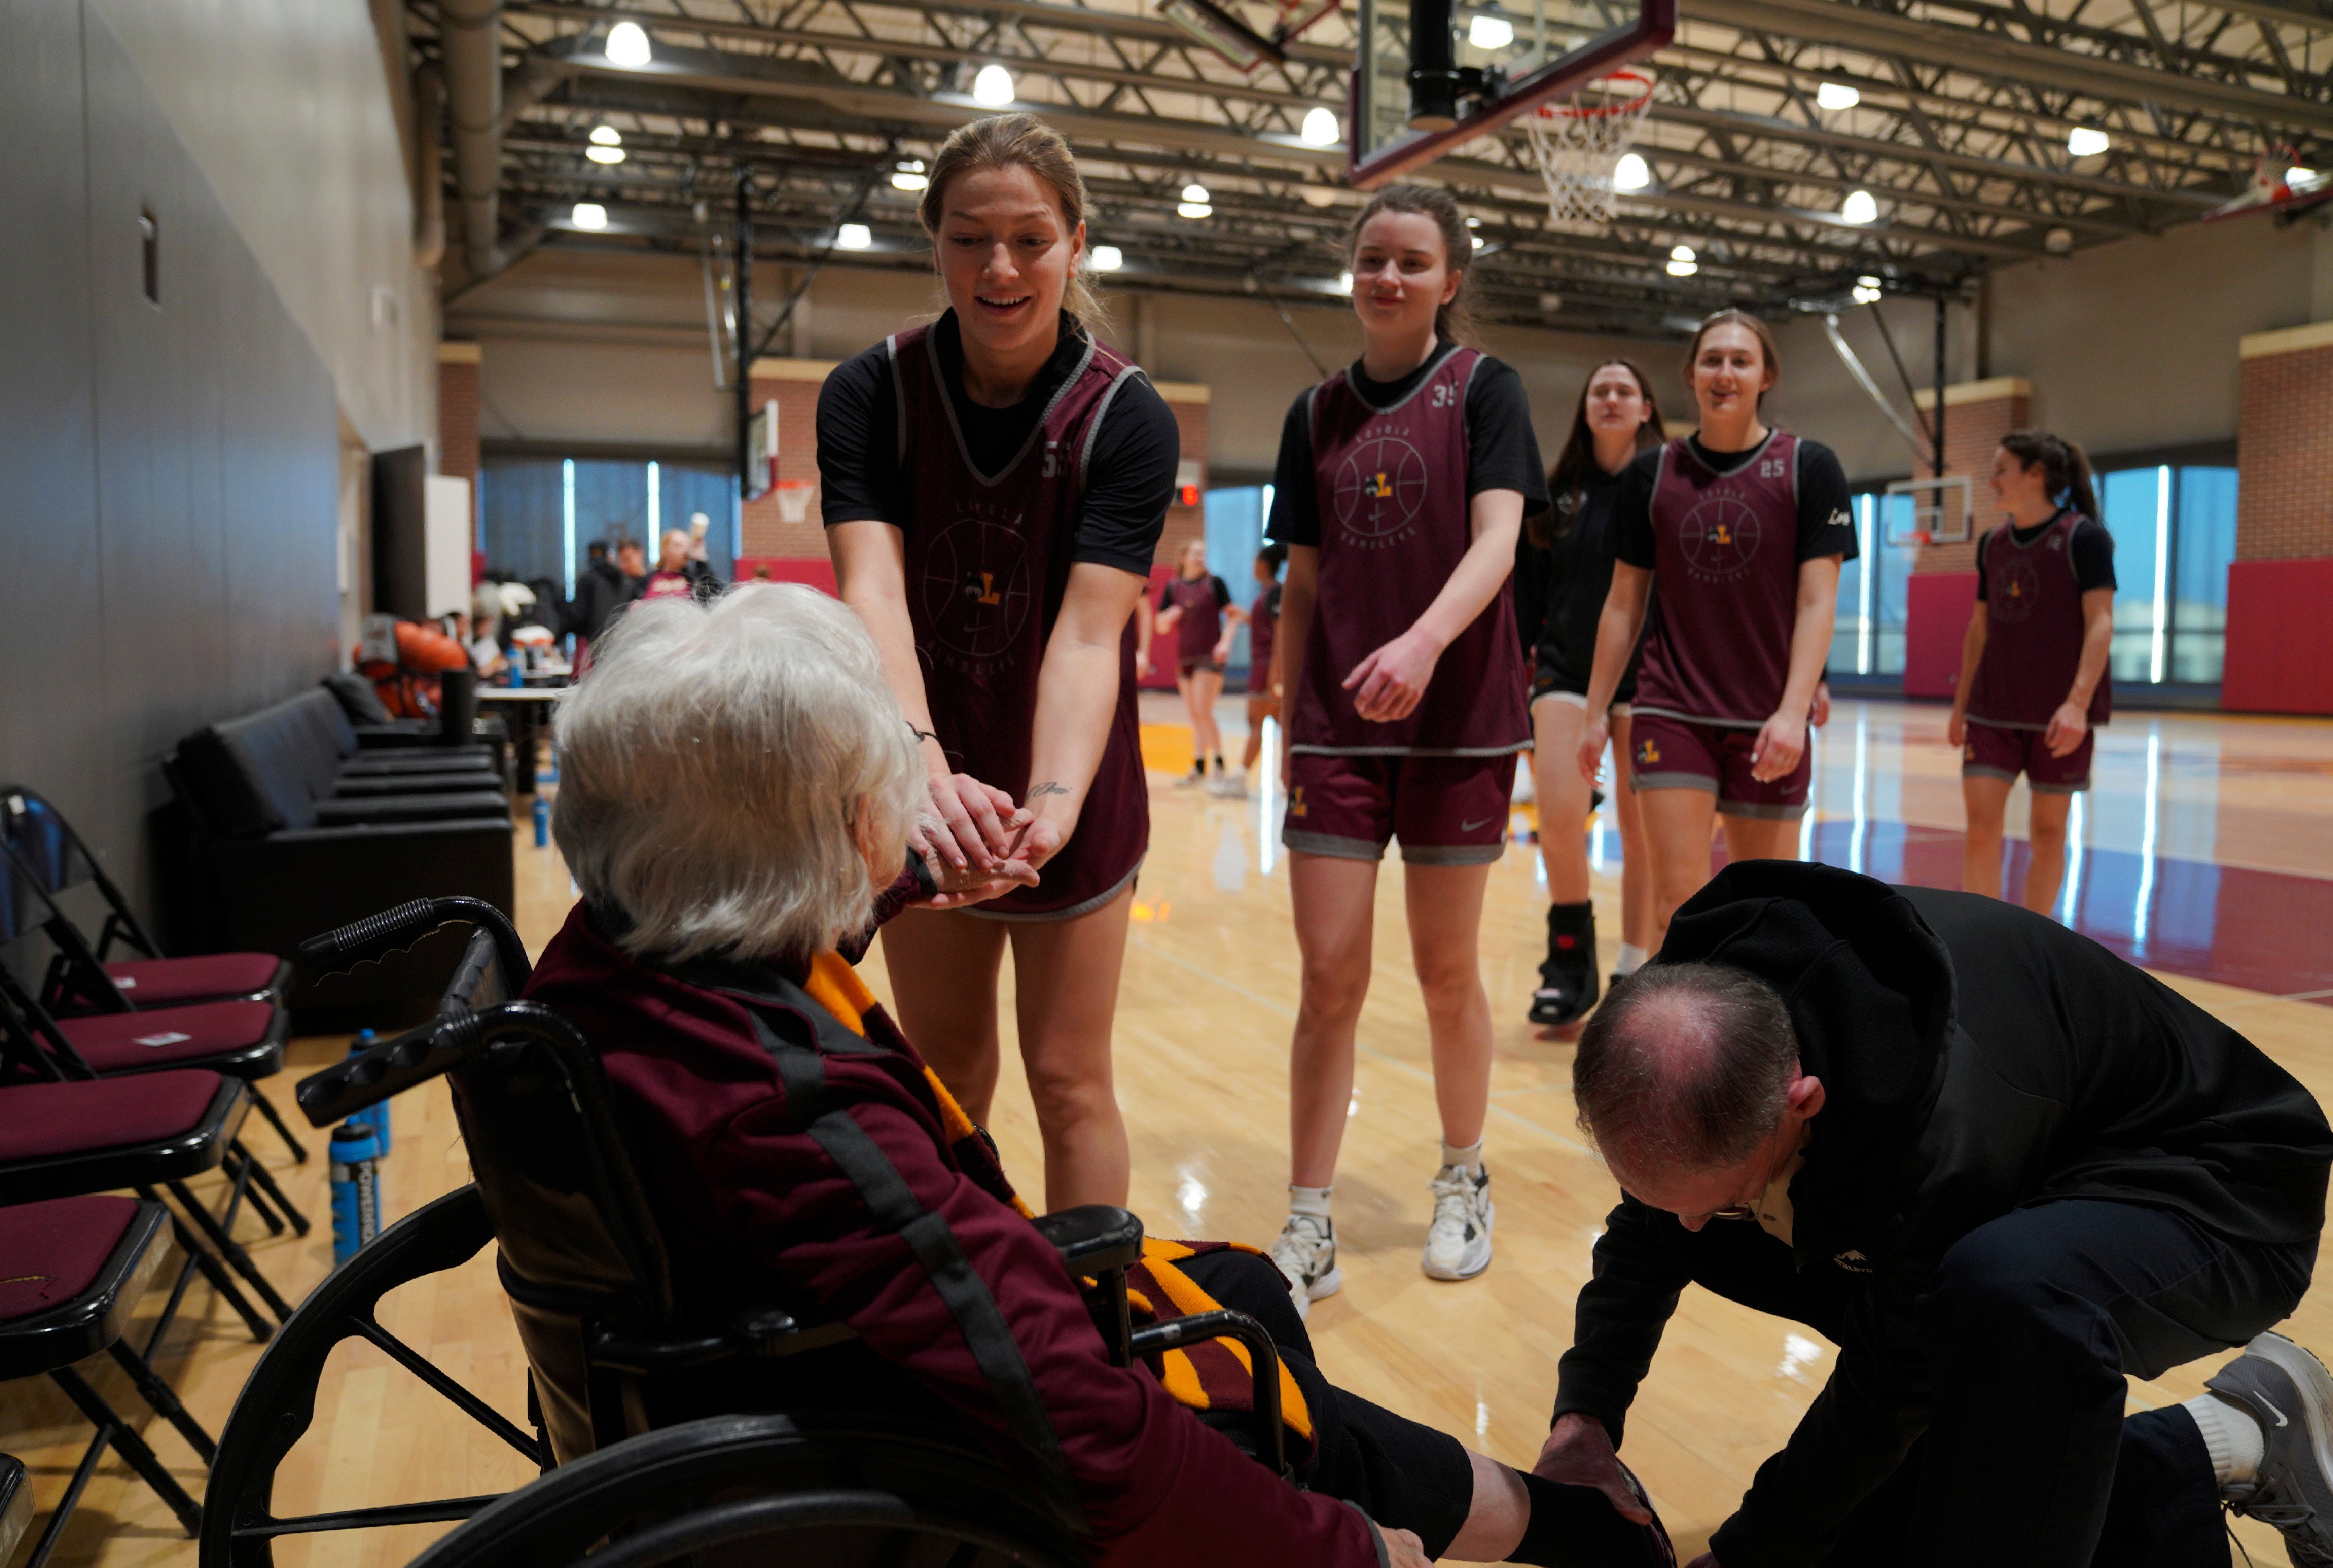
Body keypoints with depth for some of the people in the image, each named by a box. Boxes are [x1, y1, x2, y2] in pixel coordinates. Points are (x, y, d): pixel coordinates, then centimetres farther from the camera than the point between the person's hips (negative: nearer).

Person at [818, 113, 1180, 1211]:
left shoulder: (1126, 418, -15)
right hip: (920, 796, 2)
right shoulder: (868, 396, -11)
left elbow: (1087, 632, -25)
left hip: (1069, 797, -2)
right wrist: (925, 770, -43)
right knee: (945, 1079, 17)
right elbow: (872, 594, -25)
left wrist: (1054, 799, -43)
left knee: (1069, 1083, 6)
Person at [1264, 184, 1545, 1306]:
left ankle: (1463, 1182, 31)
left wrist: (1423, 642, -32)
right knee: (1328, 978, 0)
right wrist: (1287, 727, 9)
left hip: (1458, 722, -2)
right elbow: (1302, 588, 12)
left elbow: (1496, 542, -14)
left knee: (1446, 972, 8)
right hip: (1337, 728, 2)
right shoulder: (1316, 414, 10)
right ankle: (1309, 1229, 10)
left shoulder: (1483, 389, 1)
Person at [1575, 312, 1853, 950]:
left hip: (1769, 722, 0)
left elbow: (1817, 601, -5)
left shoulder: (1808, 467, 0)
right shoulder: (1651, 475, 5)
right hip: (1670, 713, 1)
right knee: (1677, 903, -6)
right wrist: (1596, 712, 6)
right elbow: (1624, 601, 8)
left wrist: (1794, 711, -15)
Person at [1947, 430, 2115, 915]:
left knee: (2047, 832, 6)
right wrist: (1961, 704, 13)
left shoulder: (2083, 537, -7)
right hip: (1992, 711, 4)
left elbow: (2100, 624, -13)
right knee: (1981, 827, -5)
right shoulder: (1992, 544, 9)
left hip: (2058, 715, -4)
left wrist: (2078, 702, -23)